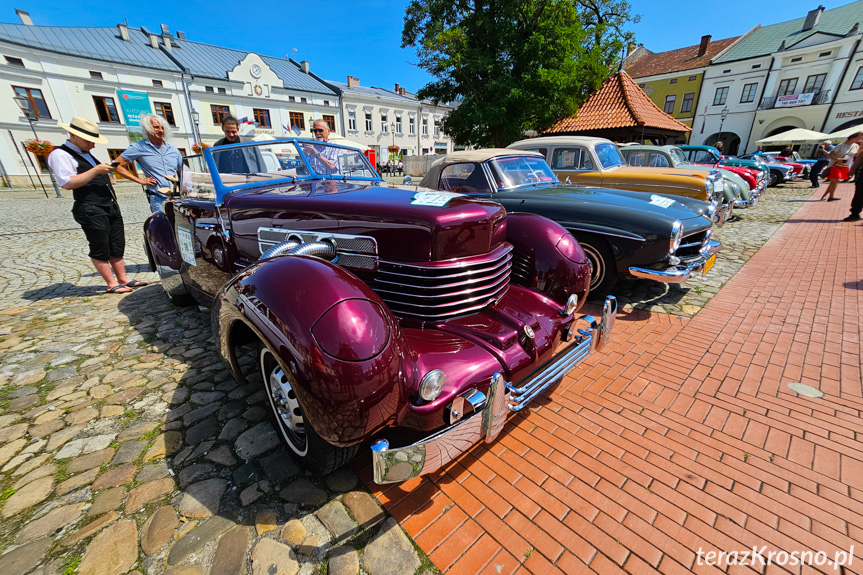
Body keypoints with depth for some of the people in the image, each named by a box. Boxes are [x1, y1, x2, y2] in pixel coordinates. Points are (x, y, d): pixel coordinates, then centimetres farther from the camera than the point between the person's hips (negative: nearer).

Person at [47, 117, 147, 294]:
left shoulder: (86, 154, 21)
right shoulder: (60, 155, -6)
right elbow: (67, 183, -16)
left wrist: (107, 169, 13)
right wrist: (95, 171, -17)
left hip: (111, 207, 8)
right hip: (91, 210, -8)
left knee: (117, 247, 9)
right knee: (100, 250, -2)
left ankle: (123, 279, 16)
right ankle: (112, 284, 3)